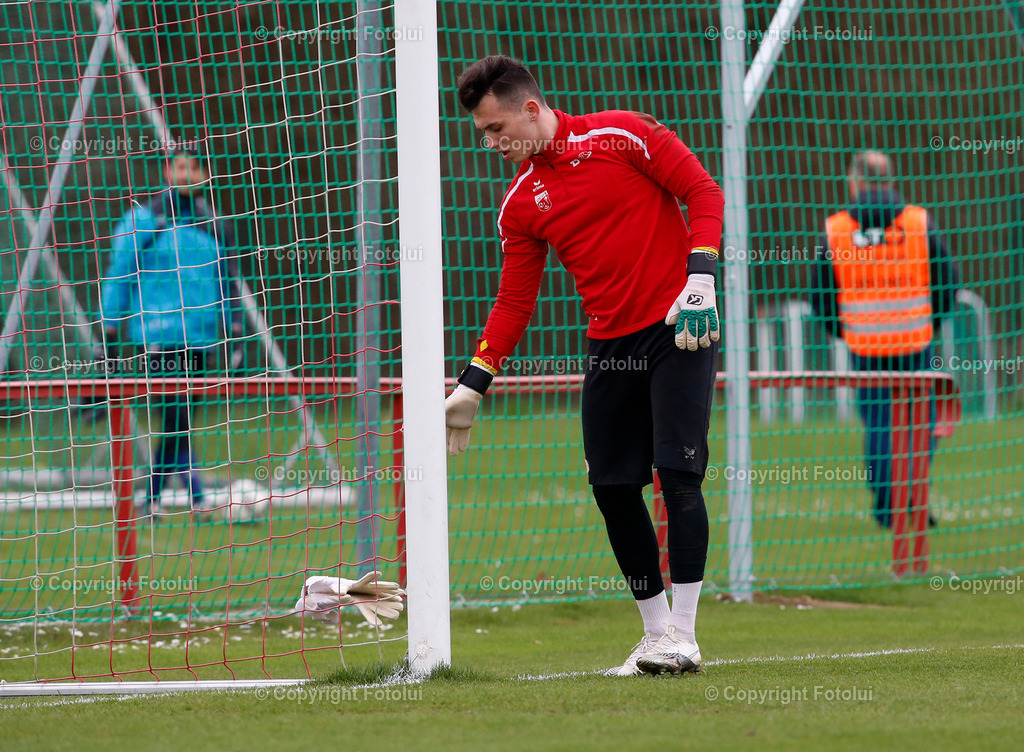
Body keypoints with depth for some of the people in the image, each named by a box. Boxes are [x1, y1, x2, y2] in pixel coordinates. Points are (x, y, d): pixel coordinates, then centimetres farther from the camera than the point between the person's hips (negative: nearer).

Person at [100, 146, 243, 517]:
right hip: (155, 339, -5)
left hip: (200, 341, 5)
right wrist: (109, 331, -2)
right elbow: (117, 276, 2)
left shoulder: (212, 223, 12)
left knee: (180, 424, 7)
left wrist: (235, 329, 14)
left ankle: (152, 500, 18)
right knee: (174, 416, -13)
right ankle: (197, 499, -16)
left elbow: (227, 279, 20)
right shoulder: (143, 219, 0)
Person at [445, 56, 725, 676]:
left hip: (679, 328, -5)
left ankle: (683, 636, -10)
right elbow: (514, 303, 12)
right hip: (610, 343, 6)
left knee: (678, 474, -12)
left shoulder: (621, 135, -6)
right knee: (613, 487, 0)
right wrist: (472, 387, 7)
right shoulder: (520, 202, 9)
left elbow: (704, 193, -5)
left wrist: (700, 280, -16)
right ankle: (657, 632, 11)